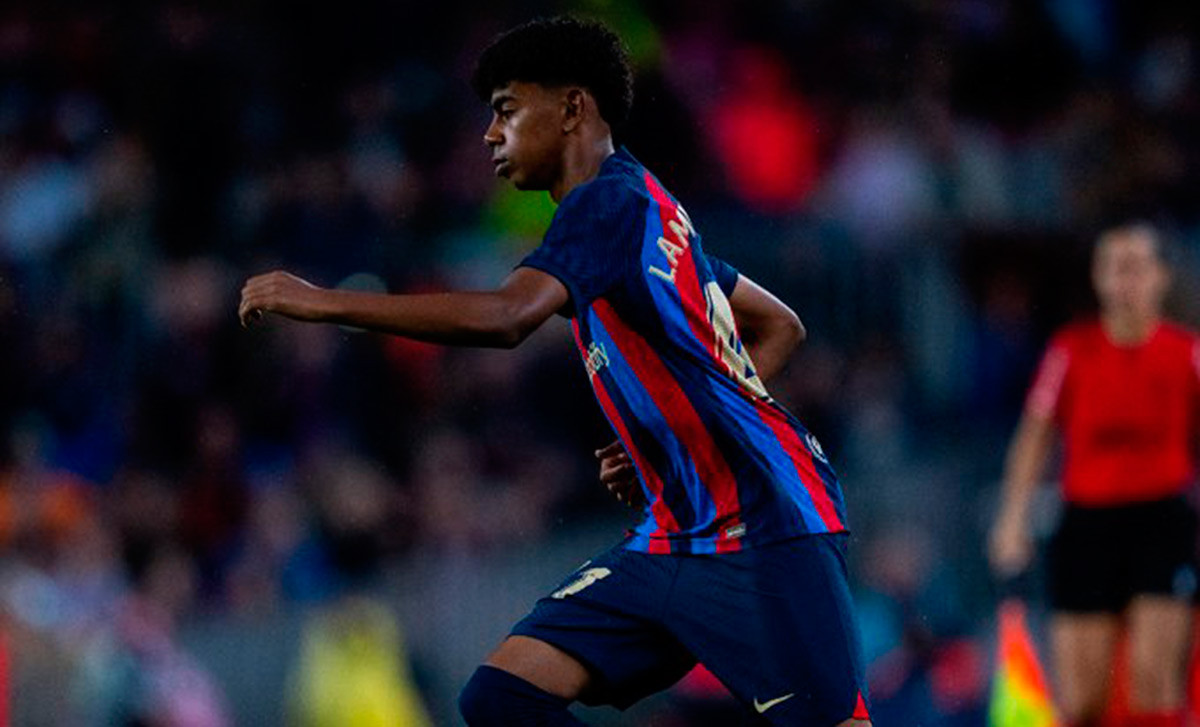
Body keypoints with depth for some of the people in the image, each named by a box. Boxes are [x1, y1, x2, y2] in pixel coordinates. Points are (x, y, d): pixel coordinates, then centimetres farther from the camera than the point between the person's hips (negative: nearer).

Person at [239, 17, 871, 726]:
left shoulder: (610, 199, -10)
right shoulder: (641, 211, 20)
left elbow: (505, 316, -27)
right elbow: (779, 327, 29)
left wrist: (323, 302, -22)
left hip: (767, 525, -10)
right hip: (681, 532, 10)